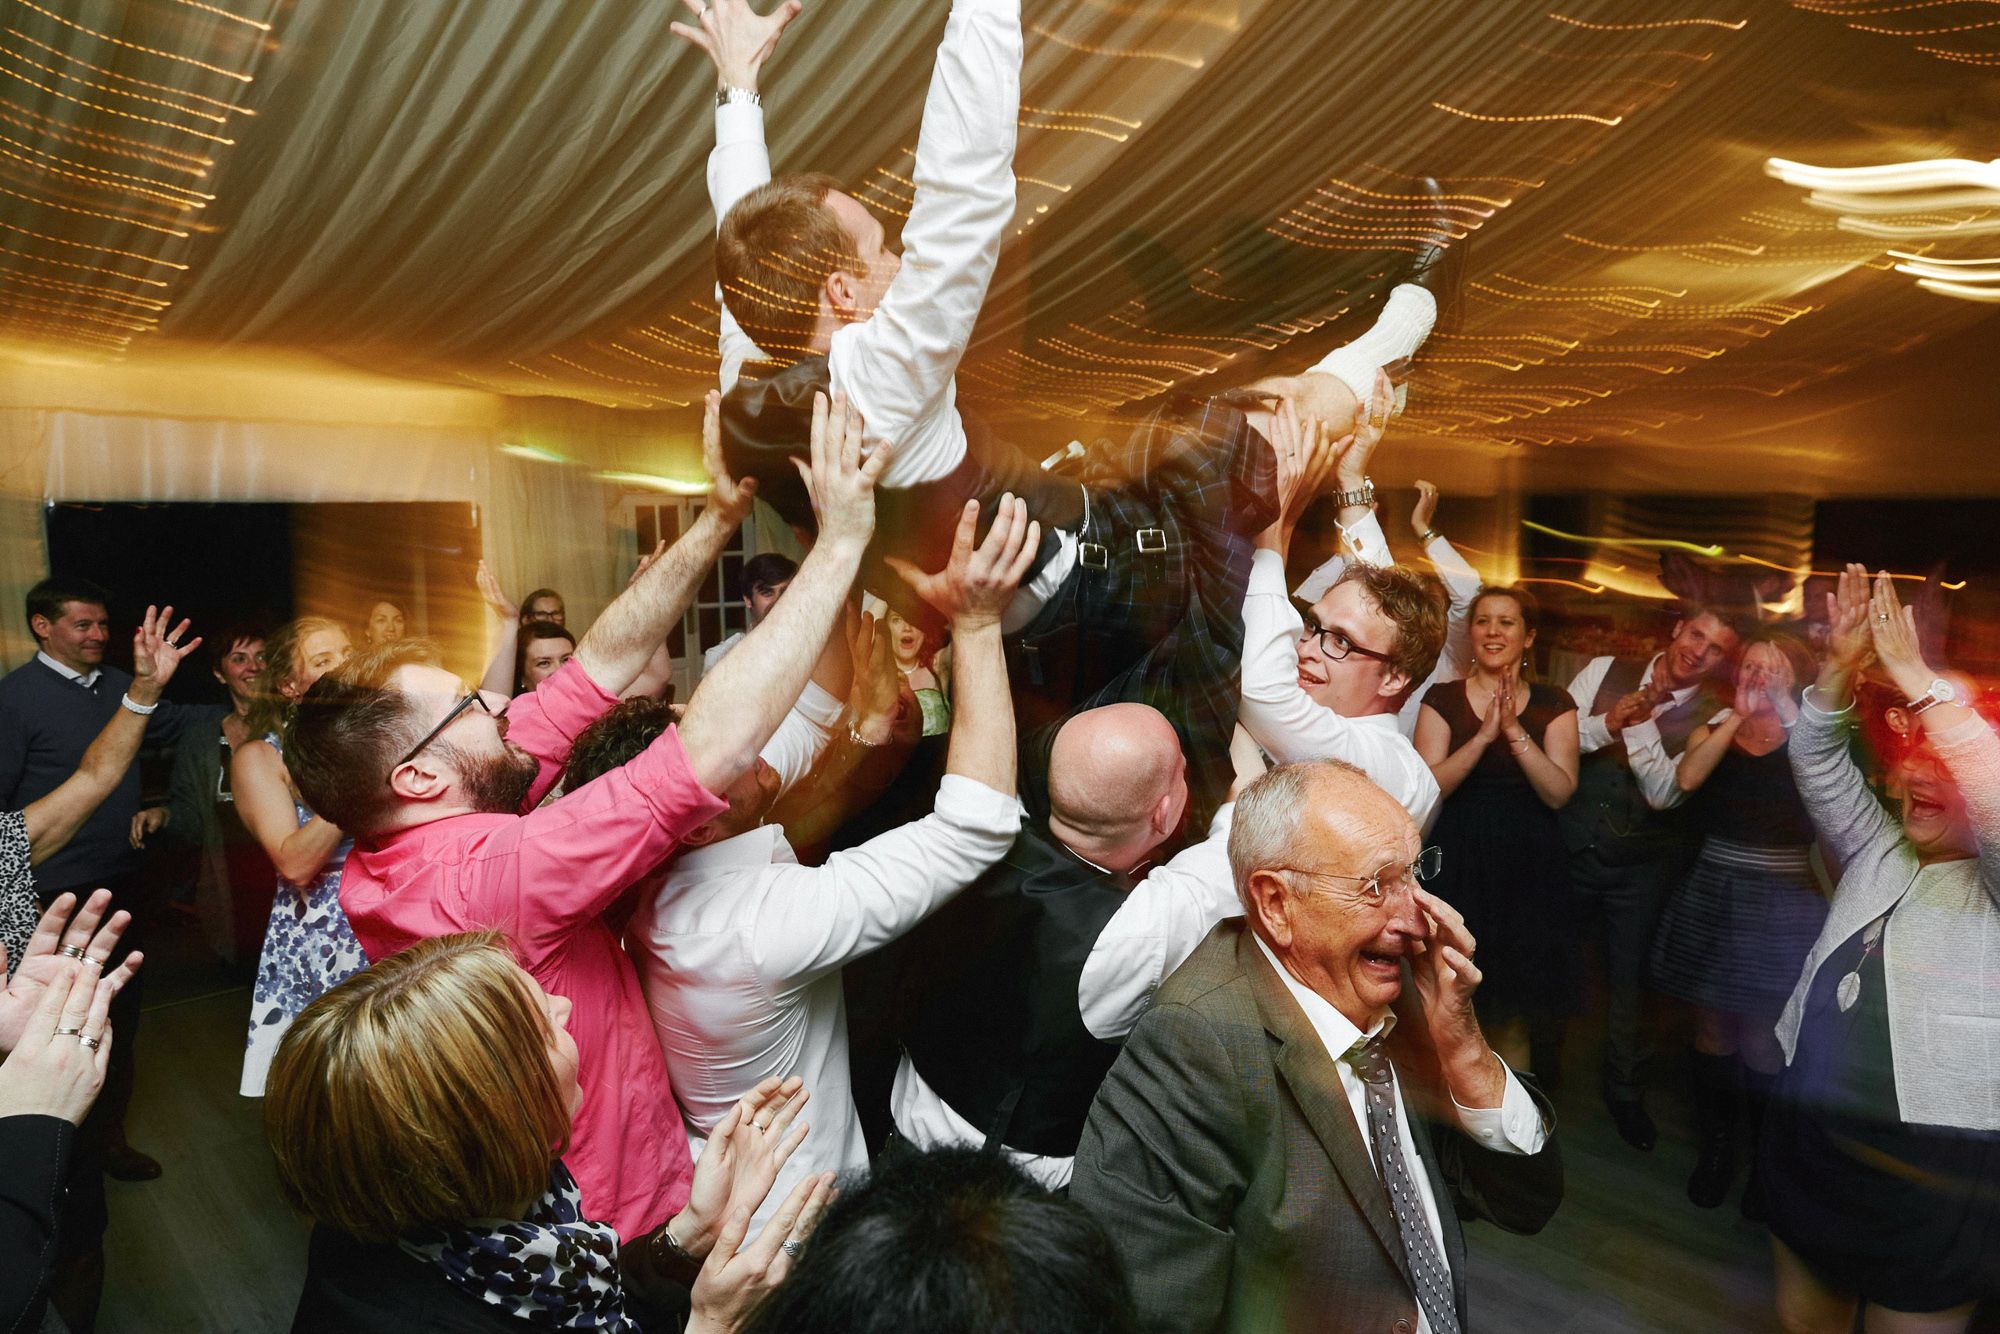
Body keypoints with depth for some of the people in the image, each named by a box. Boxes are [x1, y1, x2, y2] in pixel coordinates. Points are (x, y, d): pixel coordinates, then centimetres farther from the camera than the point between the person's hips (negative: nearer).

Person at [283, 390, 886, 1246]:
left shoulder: (389, 857, -7)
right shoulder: (492, 874, -33)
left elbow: (599, 665, -8)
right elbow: (717, 744, -41)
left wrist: (718, 517, -12)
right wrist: (839, 540, -34)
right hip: (624, 1233, -8)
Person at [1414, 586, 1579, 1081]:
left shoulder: (1554, 703, 6)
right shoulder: (1442, 699, 4)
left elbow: (1559, 793, -6)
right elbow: (1428, 788, -8)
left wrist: (1515, 731, -17)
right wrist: (1484, 735, -18)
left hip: (1530, 868, 1)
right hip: (1459, 865, 0)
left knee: (1514, 1017, 3)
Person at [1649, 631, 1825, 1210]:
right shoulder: (1712, 730, 6)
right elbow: (1687, 777, -16)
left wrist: (1785, 709, -22)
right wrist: (1739, 714, -13)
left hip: (1781, 907, -2)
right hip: (1713, 897, 3)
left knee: (1762, 1043, 1)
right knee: (1713, 1032, 12)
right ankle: (1716, 1149, 28)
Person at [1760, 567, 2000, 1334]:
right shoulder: (1879, 854, 9)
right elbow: (1820, 766, 1)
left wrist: (1917, 679, -28)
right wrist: (1842, 666, -15)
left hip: (1936, 1175, -5)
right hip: (1810, 1145, 6)